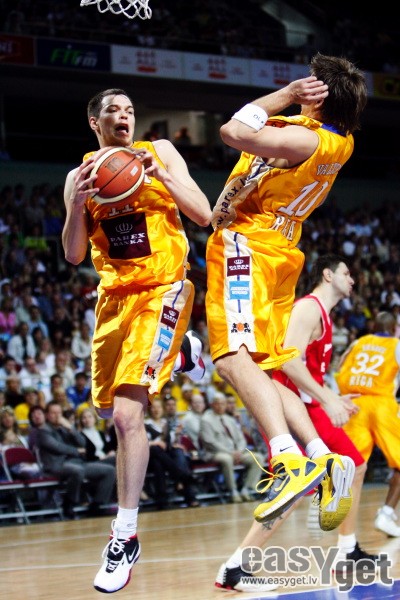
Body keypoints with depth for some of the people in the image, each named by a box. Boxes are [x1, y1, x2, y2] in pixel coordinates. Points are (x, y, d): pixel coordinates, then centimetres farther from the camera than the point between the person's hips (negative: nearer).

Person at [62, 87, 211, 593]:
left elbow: (205, 215, -5)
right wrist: (77, 205, -15)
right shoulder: (80, 176, 6)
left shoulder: (160, 153, -1)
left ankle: (125, 538, -13)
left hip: (161, 290, -5)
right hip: (115, 296, 5)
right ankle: (174, 355, 46)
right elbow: (73, 255, 1)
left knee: (127, 412, -19)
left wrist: (161, 177, -17)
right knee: (111, 409, 16)